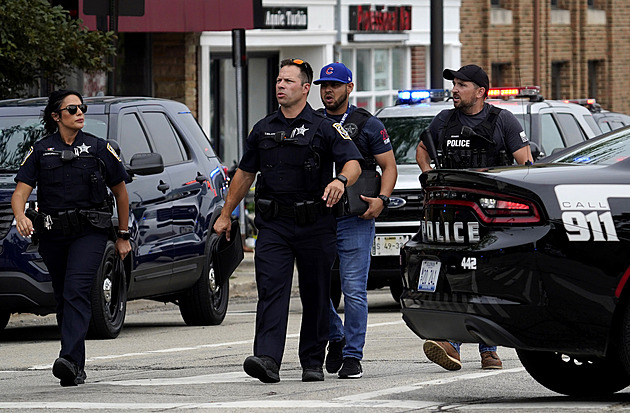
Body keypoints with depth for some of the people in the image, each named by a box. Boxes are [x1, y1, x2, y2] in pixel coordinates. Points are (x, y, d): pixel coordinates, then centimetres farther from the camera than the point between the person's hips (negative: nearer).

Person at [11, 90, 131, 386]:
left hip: (90, 232, -3)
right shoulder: (41, 151, 5)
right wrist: (21, 216, -26)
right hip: (52, 236, 3)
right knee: (63, 298, 9)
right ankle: (77, 369, 18)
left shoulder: (99, 149, 4)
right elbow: (20, 192, -4)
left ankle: (70, 360, -32)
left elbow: (121, 192, 13)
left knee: (76, 291, -20)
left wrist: (123, 236, 13)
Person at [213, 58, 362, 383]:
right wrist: (225, 214, 20)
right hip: (273, 225, 2)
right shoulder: (263, 129, 12)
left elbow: (353, 163, -9)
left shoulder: (324, 128, 0)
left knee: (315, 295, 6)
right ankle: (267, 359, -23)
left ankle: (313, 362, 16)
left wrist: (341, 181, -32)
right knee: (271, 290, -12)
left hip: (314, 224, -2)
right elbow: (244, 174, 20)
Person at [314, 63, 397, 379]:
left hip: (354, 220, -3)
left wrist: (381, 199, -11)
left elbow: (389, 166, 6)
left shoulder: (367, 125, 5)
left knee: (354, 289, -8)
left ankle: (352, 356, -4)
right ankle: (335, 338, 25)